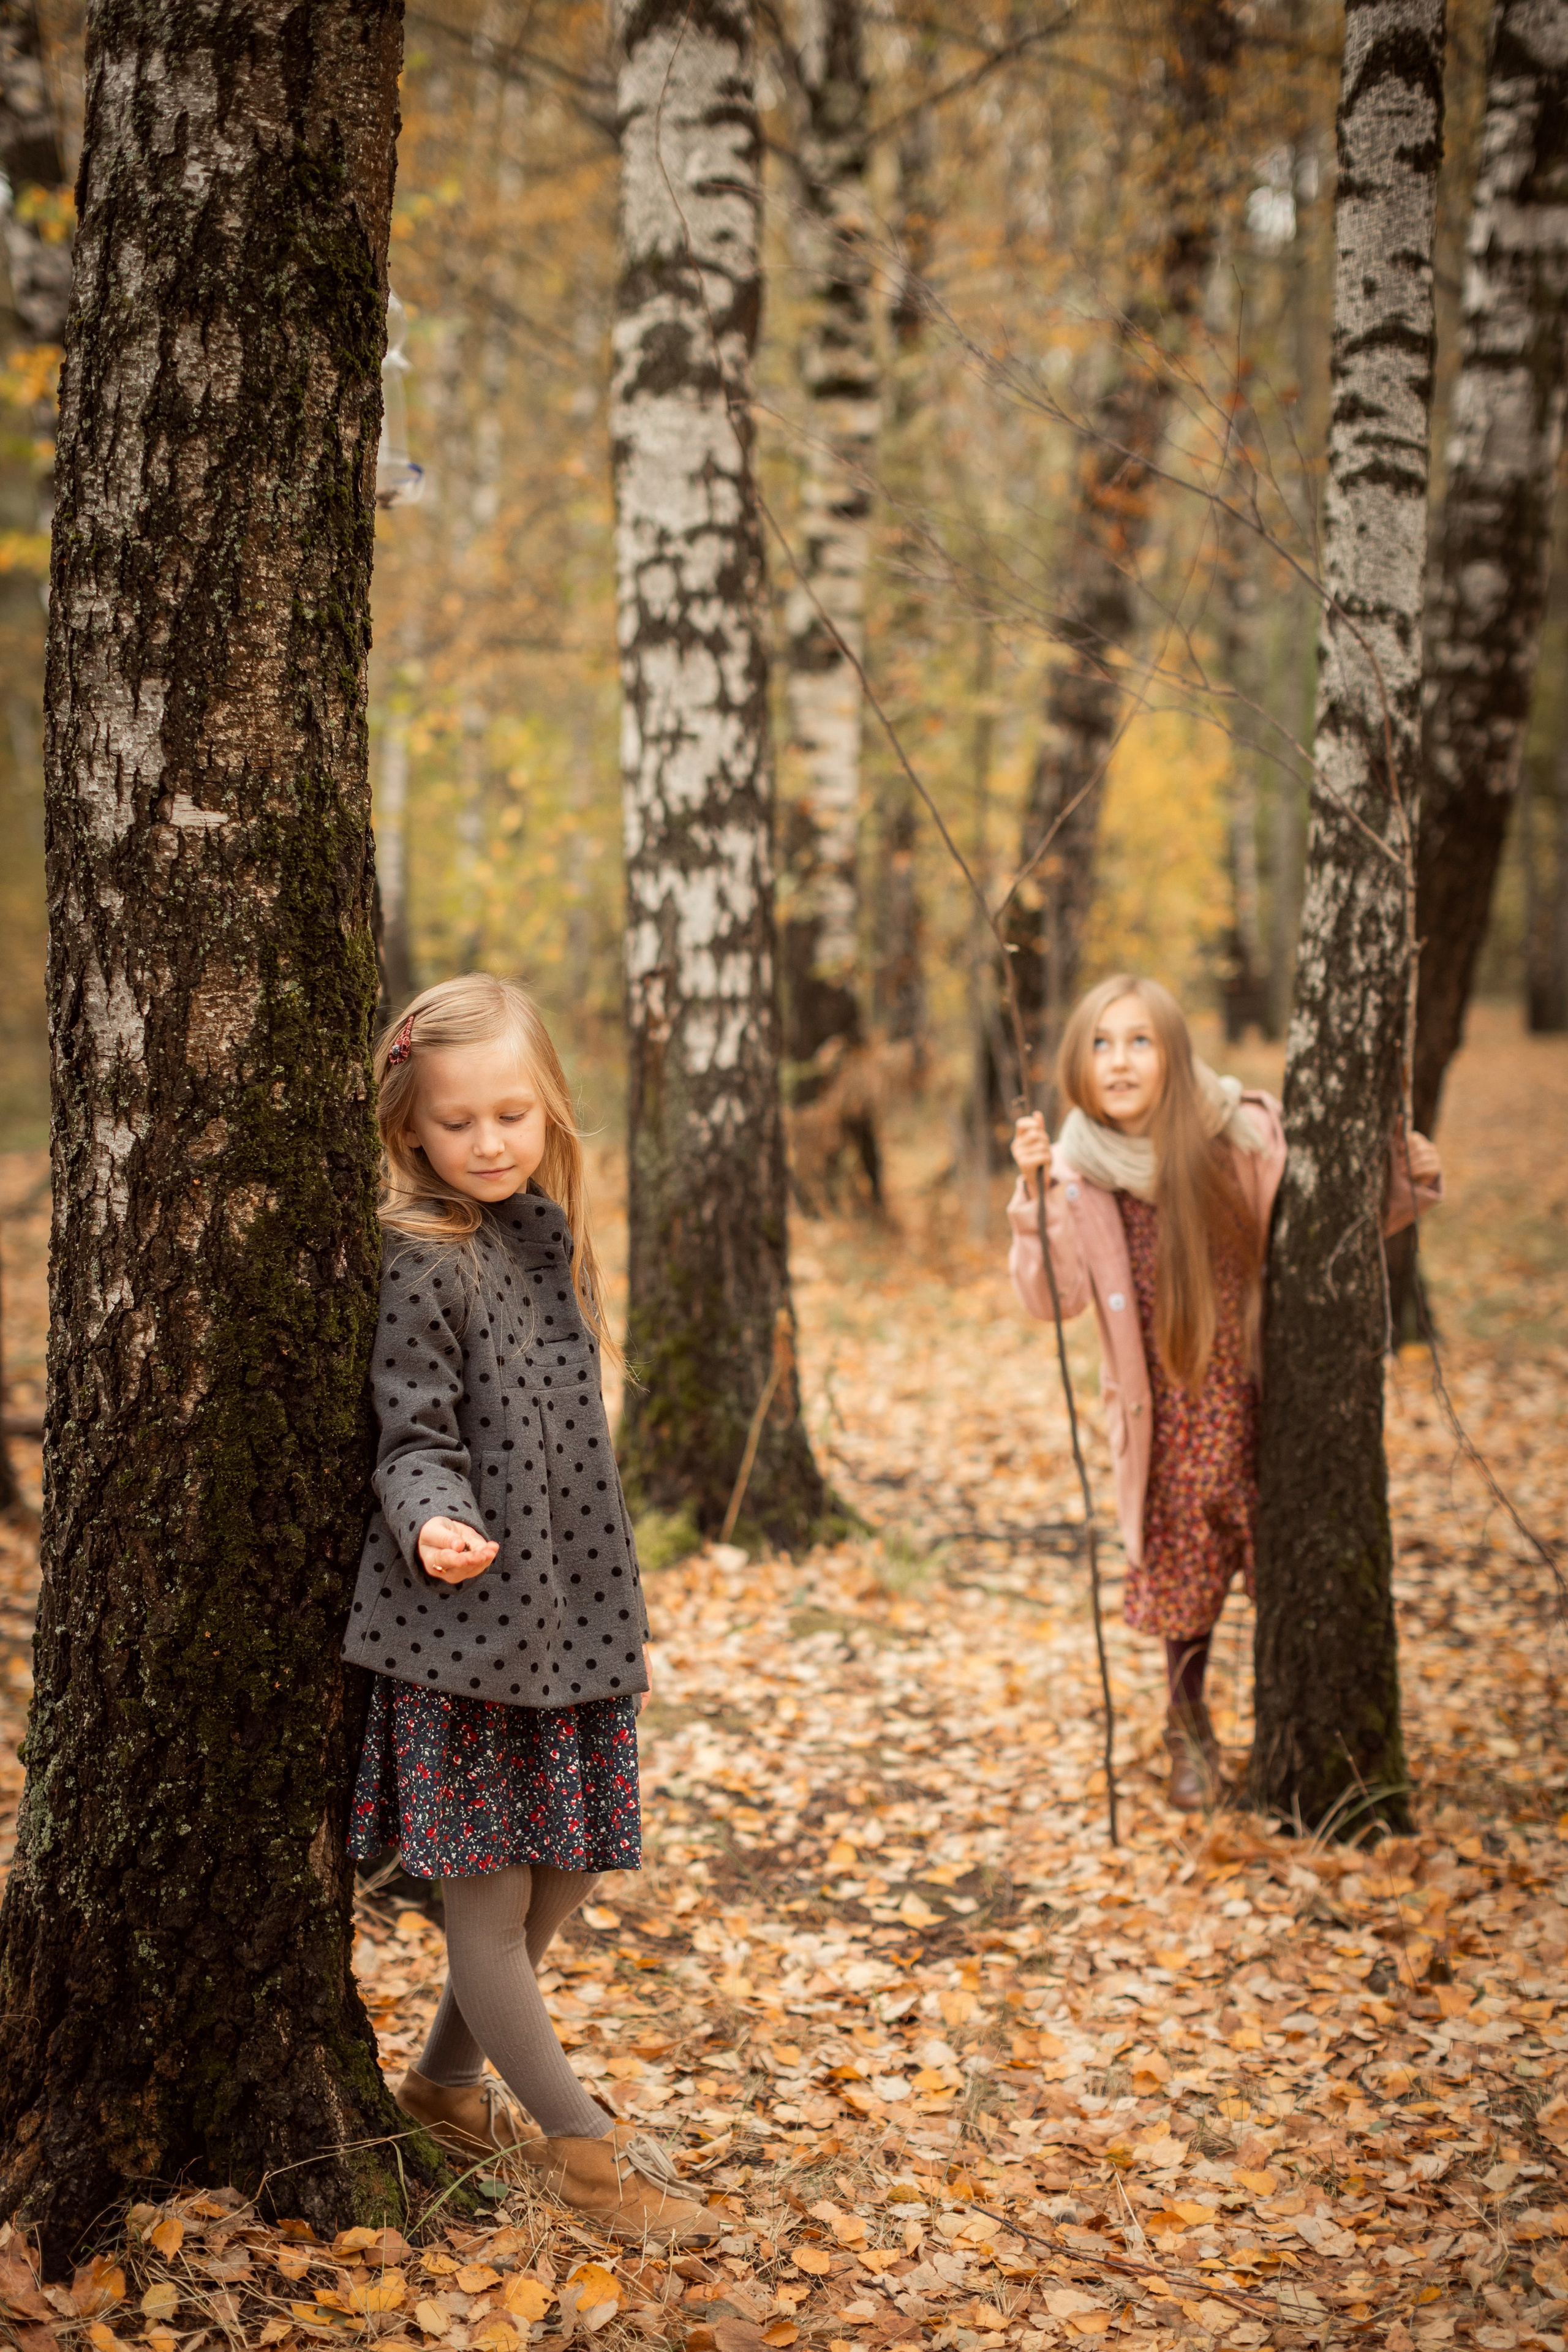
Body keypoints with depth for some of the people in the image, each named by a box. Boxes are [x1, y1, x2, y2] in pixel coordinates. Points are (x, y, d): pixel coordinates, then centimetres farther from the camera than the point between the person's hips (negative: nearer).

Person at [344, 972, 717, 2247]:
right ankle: (585, 2145, 12)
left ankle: (446, 2083, 34)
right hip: (465, 1624, -7)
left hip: (574, 1618, 7)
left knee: (564, 1876, 14)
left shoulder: (552, 1239, 10)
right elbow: (416, 1439, -12)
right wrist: (433, 1524, -34)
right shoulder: (418, 1259, -11)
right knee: (488, 1893, 0)